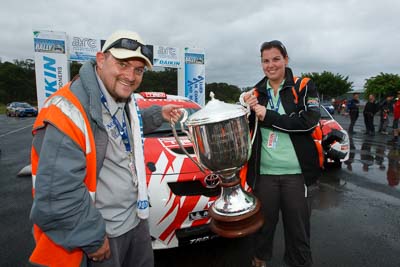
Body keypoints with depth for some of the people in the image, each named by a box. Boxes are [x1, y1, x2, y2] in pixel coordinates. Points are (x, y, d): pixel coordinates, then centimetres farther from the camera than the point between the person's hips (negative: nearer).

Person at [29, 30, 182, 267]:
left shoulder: (124, 100, 1)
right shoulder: (68, 112, -27)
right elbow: (56, 195, -29)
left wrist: (158, 114, 10)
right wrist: (93, 239, -19)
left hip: (136, 218, 9)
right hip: (99, 234, -8)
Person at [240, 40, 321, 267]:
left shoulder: (304, 87, 1)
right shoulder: (255, 93, 9)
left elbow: (309, 121, -14)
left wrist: (267, 116, -14)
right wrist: (247, 110, -10)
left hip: (296, 172, -2)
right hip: (264, 171, 2)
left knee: (298, 228, 10)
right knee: (264, 223, 15)